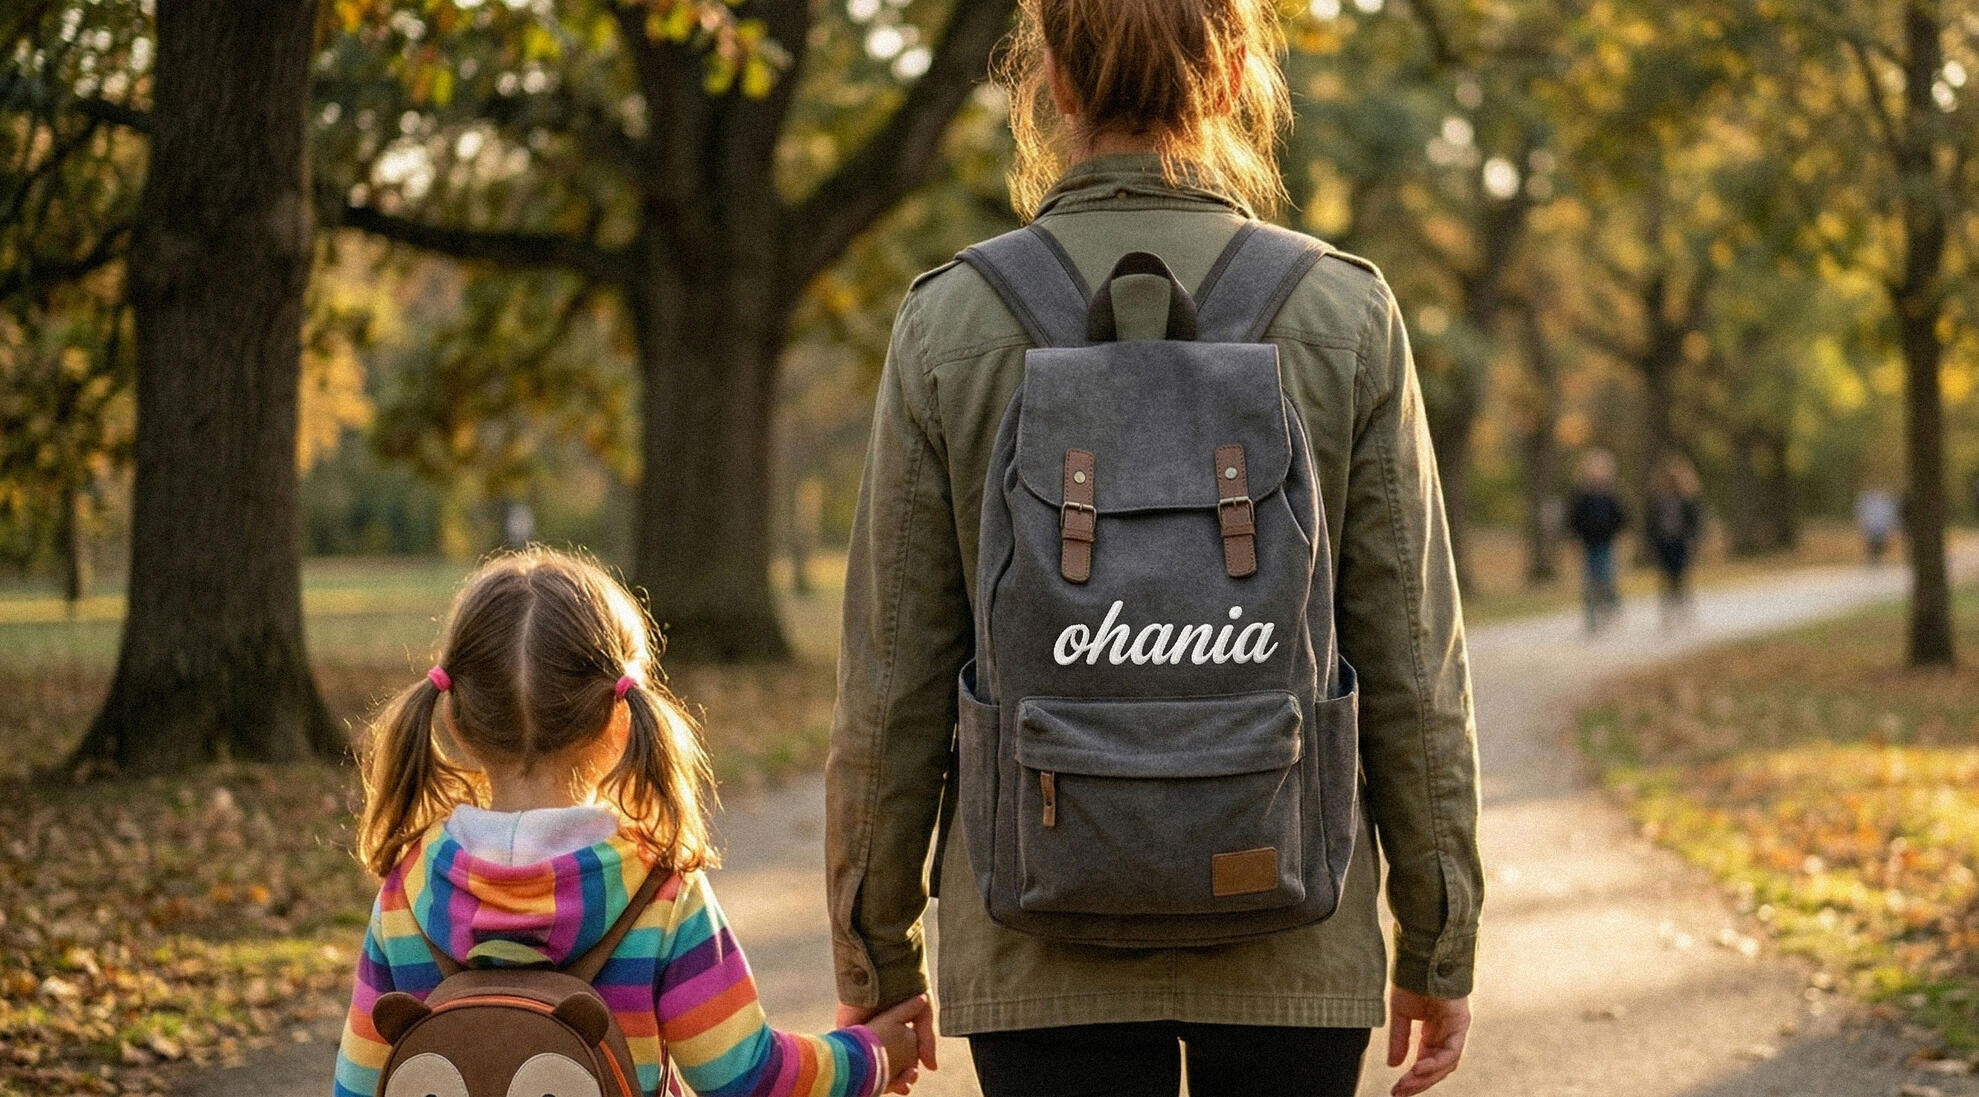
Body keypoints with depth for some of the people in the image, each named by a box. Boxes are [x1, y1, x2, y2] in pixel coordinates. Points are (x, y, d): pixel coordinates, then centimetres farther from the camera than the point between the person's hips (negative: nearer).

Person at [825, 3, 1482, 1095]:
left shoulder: (950, 324, -4)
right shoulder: (1347, 316, -4)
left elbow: (892, 684, -2)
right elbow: (1413, 667, -3)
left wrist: (873, 961, 8)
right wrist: (1437, 943, 7)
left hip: (1039, 946, 0)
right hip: (1290, 948, 1)